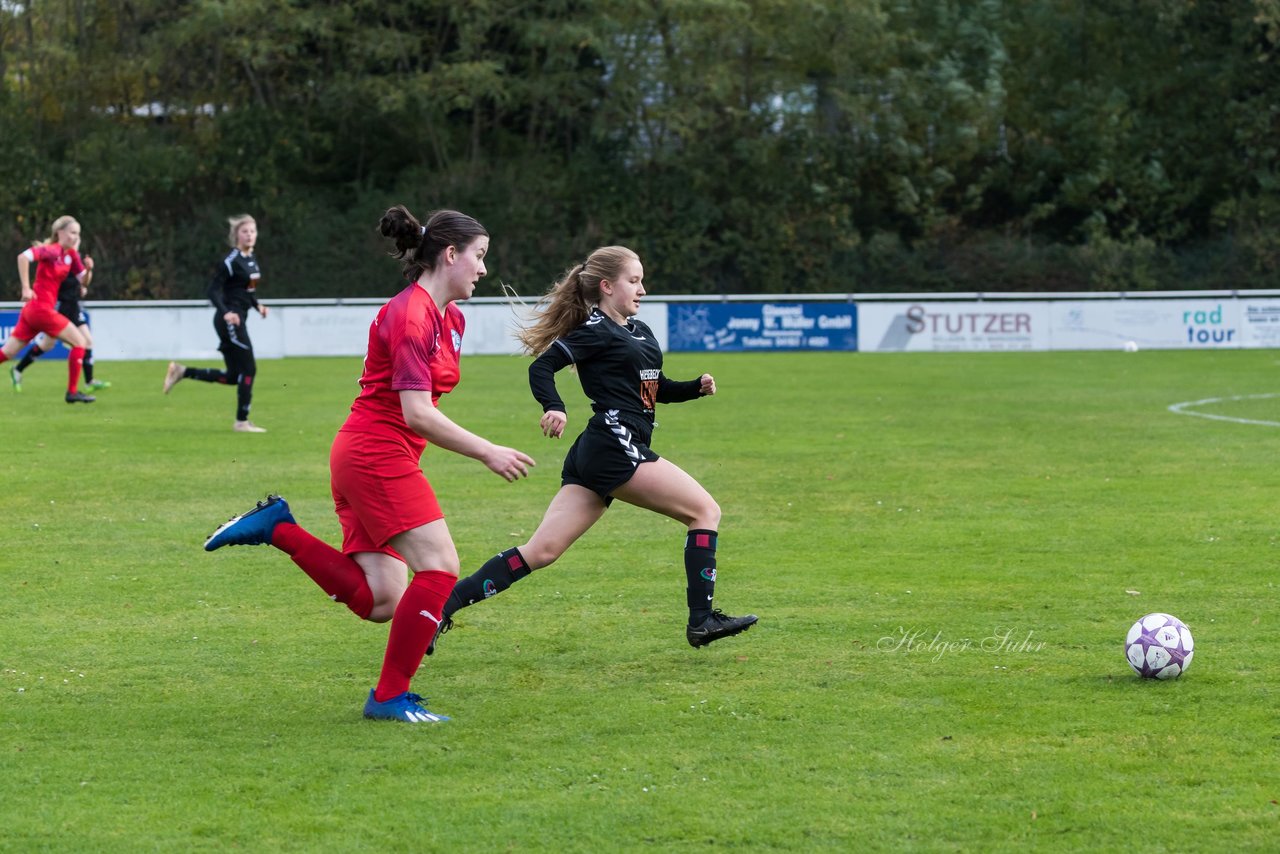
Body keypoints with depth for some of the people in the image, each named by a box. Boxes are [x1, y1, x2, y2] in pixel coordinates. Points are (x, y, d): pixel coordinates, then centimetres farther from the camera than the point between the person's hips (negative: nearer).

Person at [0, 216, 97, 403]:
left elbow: (83, 280, 19)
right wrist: (26, 288, -27)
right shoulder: (52, 250, -13)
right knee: (79, 342, -2)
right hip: (41, 308, -9)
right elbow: (23, 257, -26)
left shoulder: (70, 255, 12)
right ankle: (72, 392, 0)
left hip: (32, 310, 9)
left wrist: (88, 268, -3)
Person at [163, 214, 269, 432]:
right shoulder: (231, 261, -13)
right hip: (229, 321, -9)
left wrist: (257, 304, 7)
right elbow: (213, 291, -16)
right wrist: (225, 313, -30)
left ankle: (182, 372, 19)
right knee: (248, 369, -6)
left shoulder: (251, 259, 13)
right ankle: (241, 421, 3)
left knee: (233, 377, 11)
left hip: (238, 320, 9)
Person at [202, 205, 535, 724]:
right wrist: (486, 453, -18)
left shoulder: (449, 319, 15)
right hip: (376, 454, -10)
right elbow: (417, 413, -21)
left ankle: (277, 529, 8)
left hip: (374, 461, 10)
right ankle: (390, 697, -4)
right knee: (439, 569, -11)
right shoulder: (411, 316, -15)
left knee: (378, 603, 2)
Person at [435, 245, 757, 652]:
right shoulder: (595, 332, -5)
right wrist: (554, 408, -32)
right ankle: (701, 621, -5)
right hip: (614, 447, -9)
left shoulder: (639, 332, 22)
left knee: (541, 552, 2)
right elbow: (542, 367, -14)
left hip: (593, 458, 9)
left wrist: (697, 386, 12)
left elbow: (658, 389, 30)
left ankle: (442, 606, -2)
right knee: (705, 511, -4)